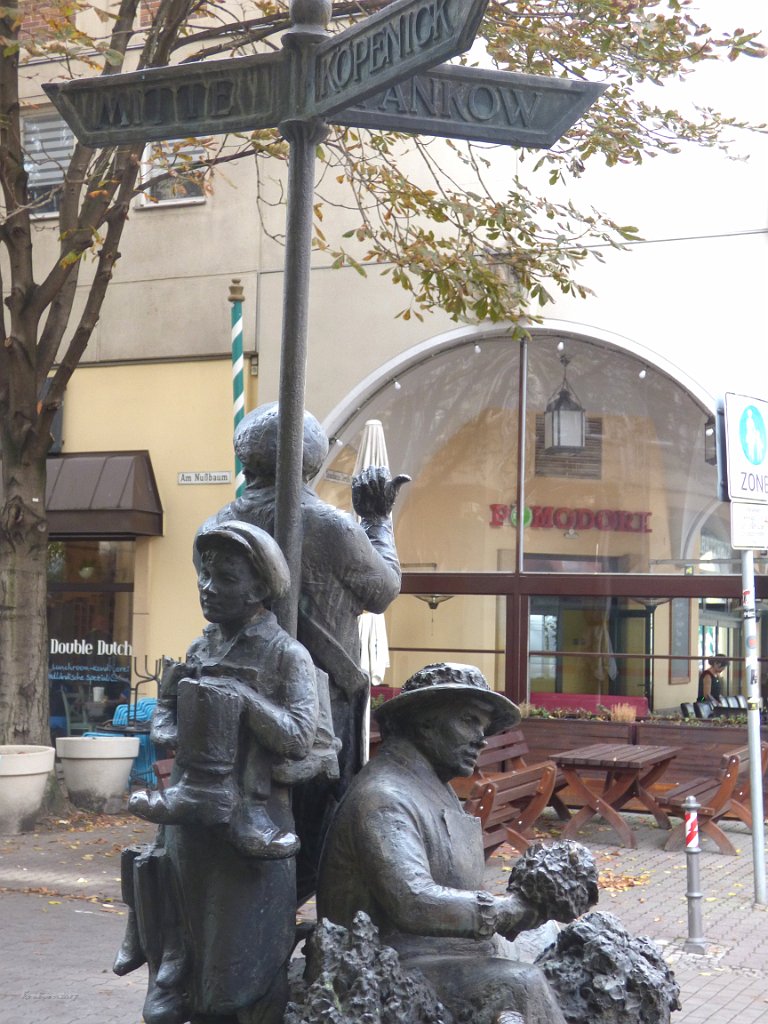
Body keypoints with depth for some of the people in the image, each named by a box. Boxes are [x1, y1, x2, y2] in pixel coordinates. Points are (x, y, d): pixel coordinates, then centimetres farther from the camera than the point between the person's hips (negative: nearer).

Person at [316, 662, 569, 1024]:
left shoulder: (436, 790, 17)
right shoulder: (383, 799, -17)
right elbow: (414, 904, -29)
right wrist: (512, 910, -20)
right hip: (403, 964, -10)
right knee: (520, 986, -25)